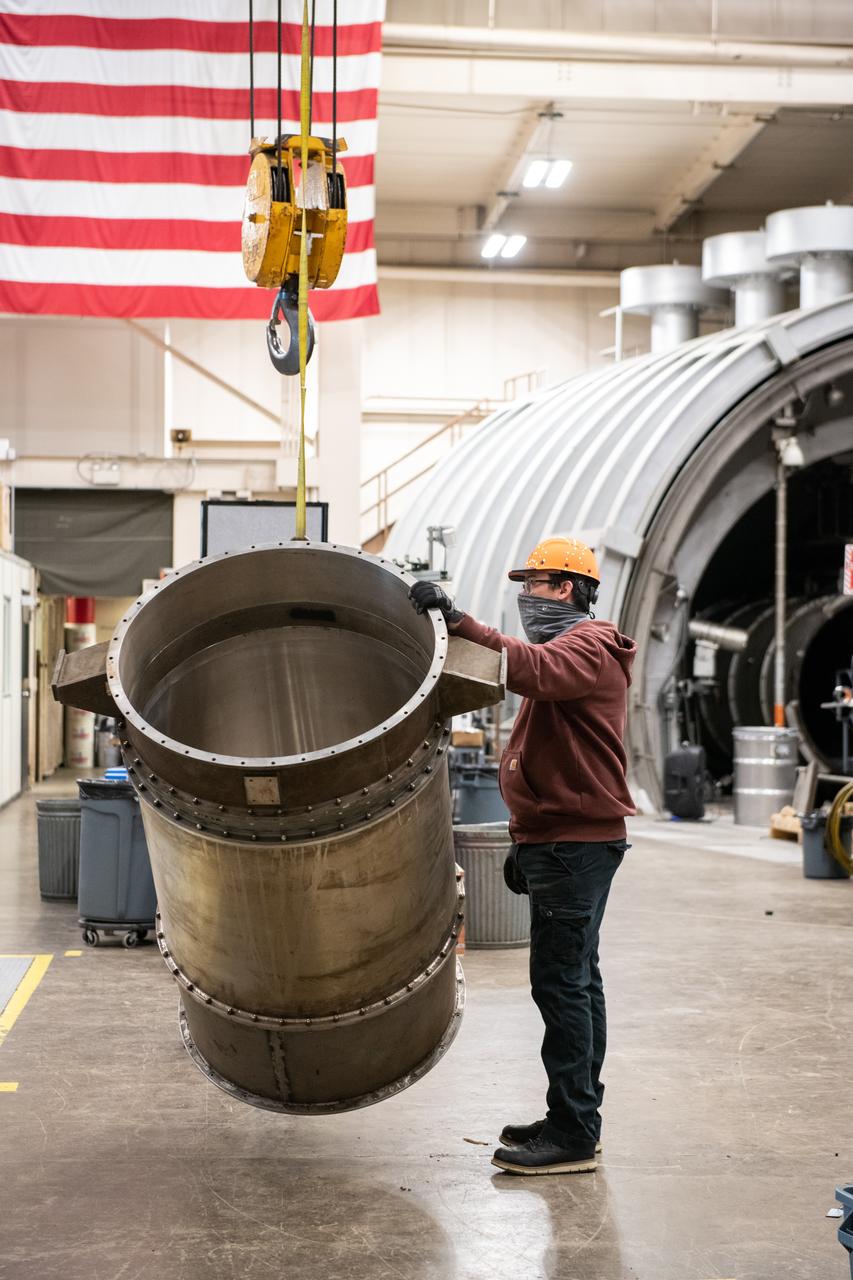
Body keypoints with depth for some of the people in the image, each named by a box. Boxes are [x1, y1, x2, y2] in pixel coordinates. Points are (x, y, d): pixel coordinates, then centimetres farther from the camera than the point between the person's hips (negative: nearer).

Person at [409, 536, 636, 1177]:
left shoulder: (588, 648, -10)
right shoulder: (568, 649, 24)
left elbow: (529, 668, -35)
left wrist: (458, 620, -39)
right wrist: (525, 841, 25)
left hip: (576, 843, -11)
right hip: (561, 840, 11)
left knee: (561, 981, -11)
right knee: (576, 979, 13)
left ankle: (572, 1135, -8)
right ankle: (576, 1119, 21)